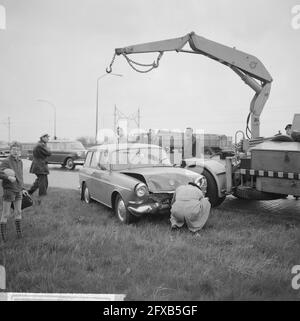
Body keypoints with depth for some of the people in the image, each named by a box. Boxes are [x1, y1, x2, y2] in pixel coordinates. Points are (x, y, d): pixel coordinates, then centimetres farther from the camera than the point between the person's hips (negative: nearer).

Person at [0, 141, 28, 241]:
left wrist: (22, 188, 13)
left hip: (18, 191, 6)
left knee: (18, 212, 13)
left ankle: (18, 231, 27)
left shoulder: (20, 162, 9)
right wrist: (8, 177, -33)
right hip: (8, 190, -6)